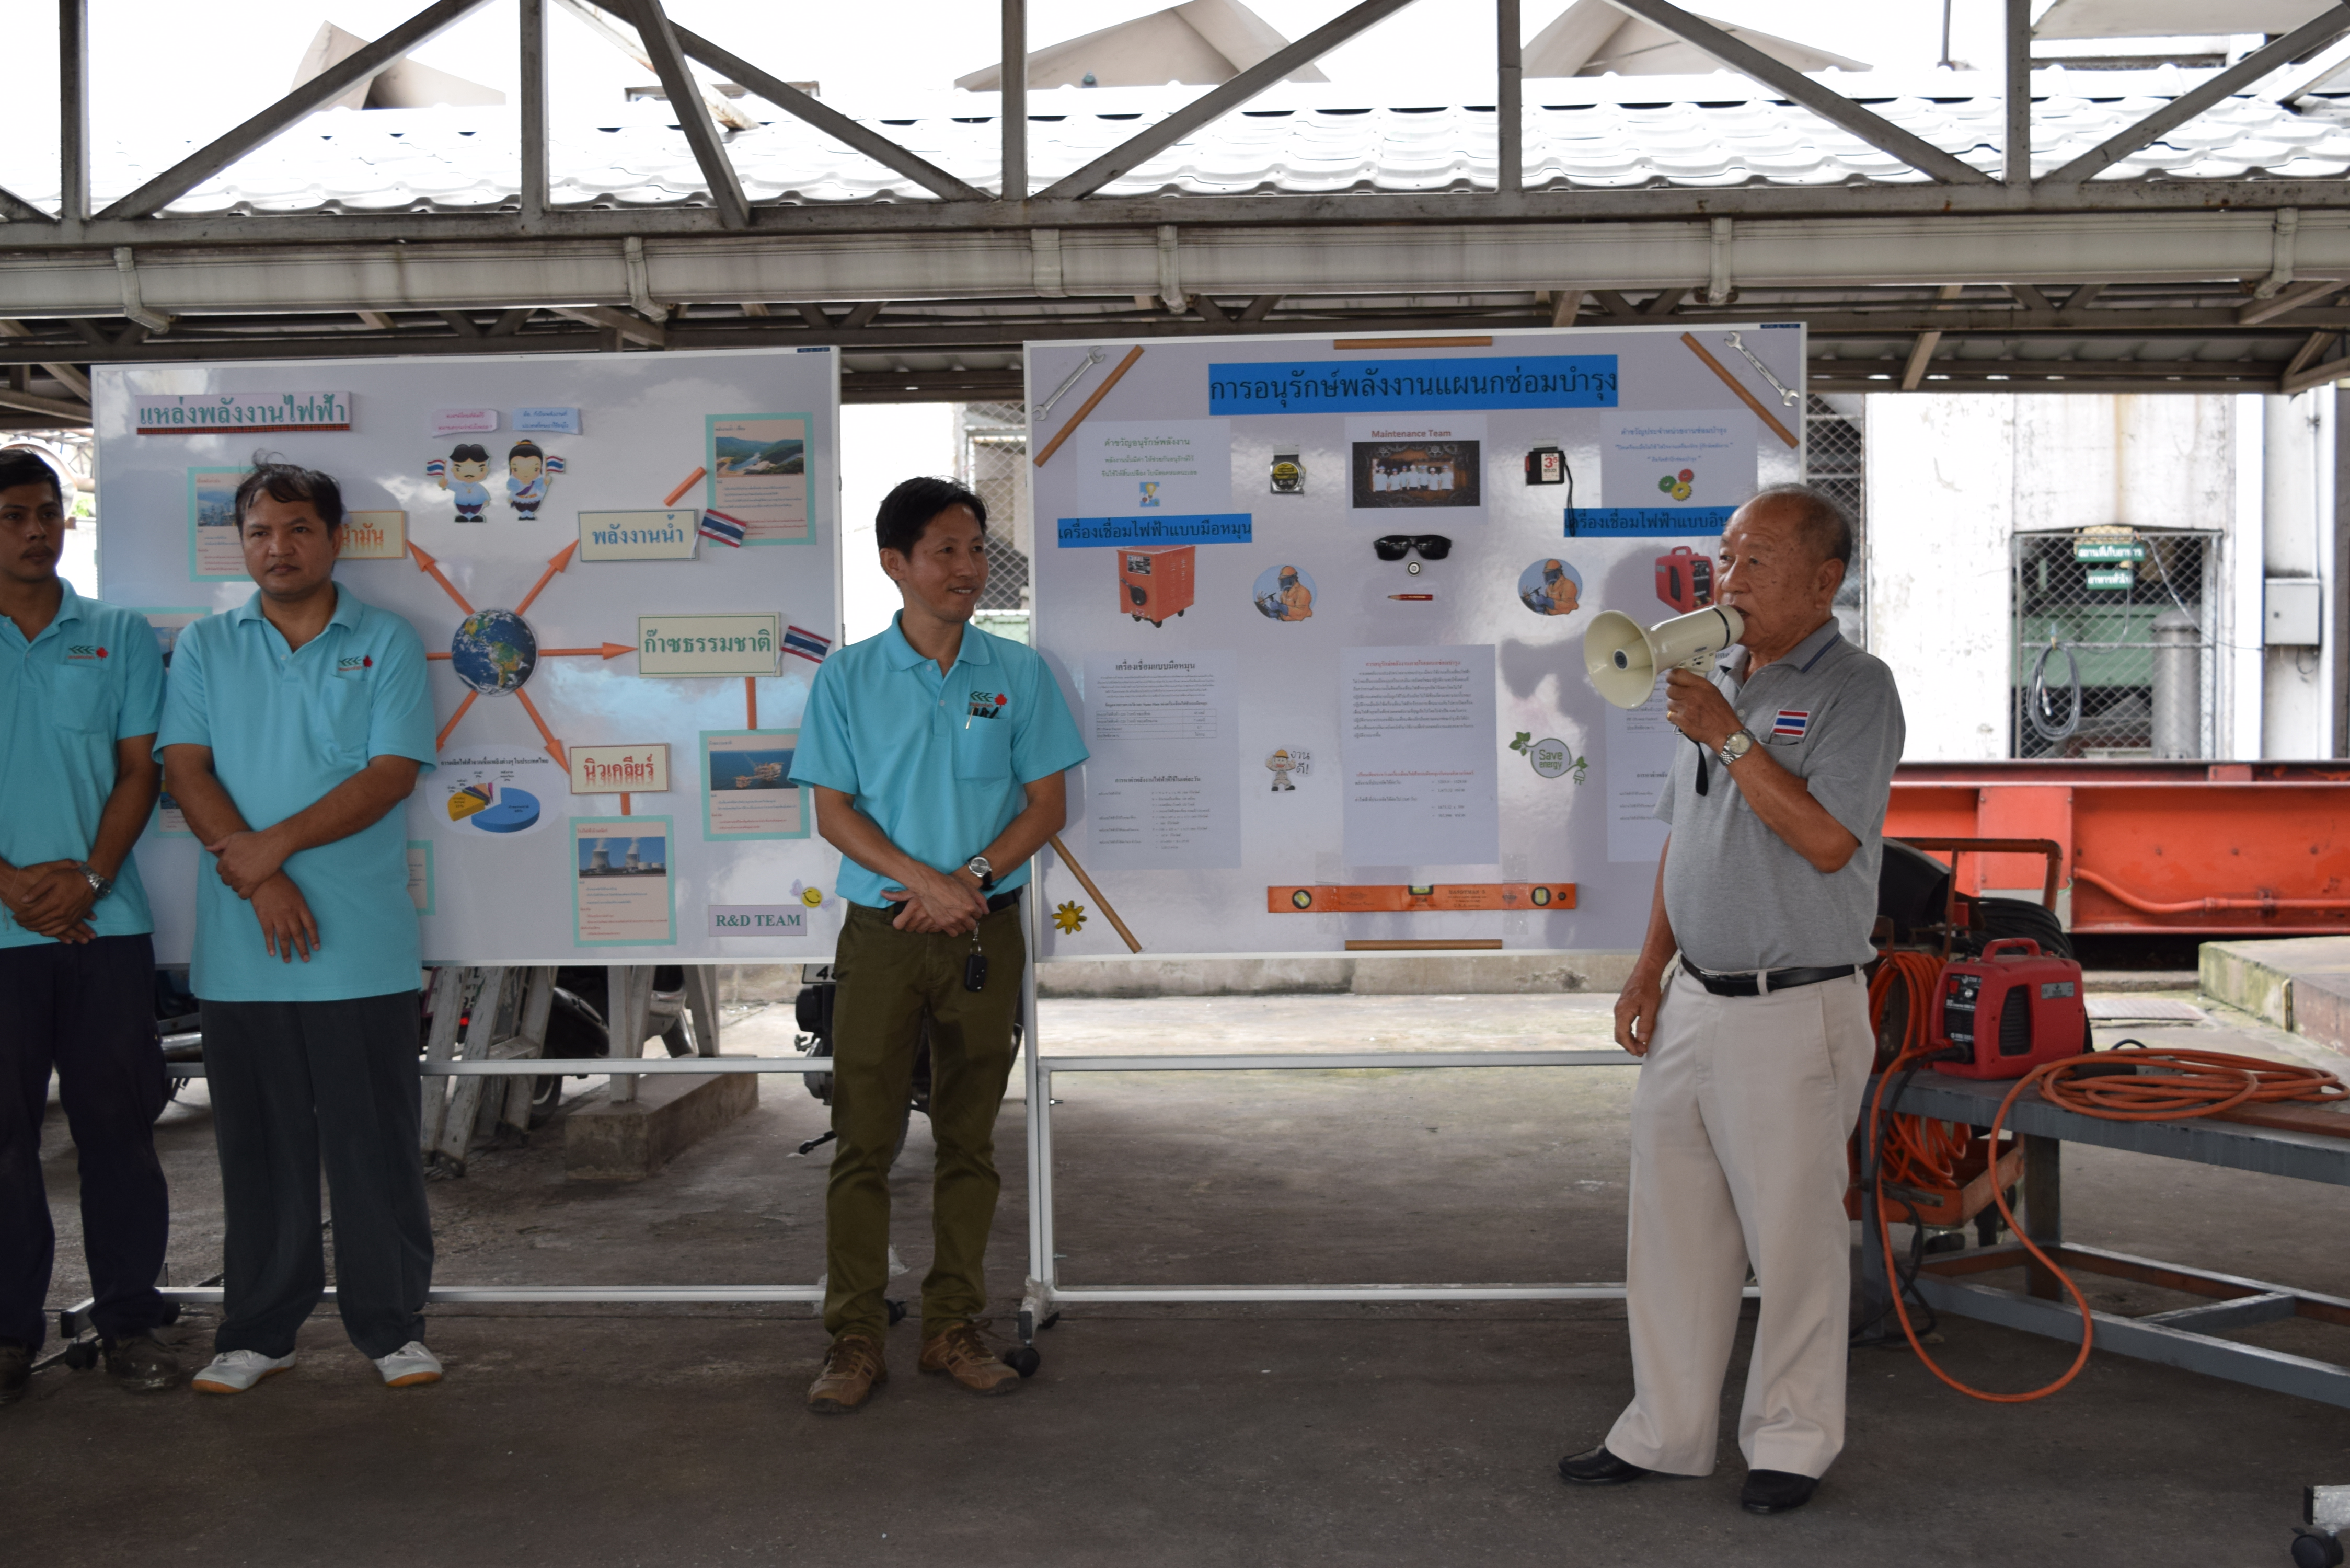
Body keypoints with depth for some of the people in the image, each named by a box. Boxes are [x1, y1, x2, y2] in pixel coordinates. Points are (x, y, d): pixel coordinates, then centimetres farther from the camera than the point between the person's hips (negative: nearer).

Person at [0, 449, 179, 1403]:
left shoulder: (120, 637, 8)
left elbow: (138, 771, 4)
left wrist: (90, 879, -9)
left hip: (105, 922, 1)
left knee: (117, 1122, 4)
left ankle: (129, 1319, 14)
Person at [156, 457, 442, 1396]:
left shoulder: (386, 643, 5)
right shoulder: (204, 647, 11)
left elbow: (392, 773, -5)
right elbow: (184, 767, 1)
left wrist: (275, 844, -14)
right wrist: (254, 876, -12)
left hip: (363, 940, -2)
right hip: (239, 942, 2)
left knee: (374, 1137, 2)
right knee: (257, 1141, 9)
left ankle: (391, 1325, 13)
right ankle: (258, 1331, 20)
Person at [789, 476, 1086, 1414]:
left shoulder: (1018, 674, 5)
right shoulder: (848, 677, 2)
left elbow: (1048, 805, 3)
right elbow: (834, 814, -2)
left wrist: (972, 880, -12)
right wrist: (925, 882, -16)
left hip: (985, 932, 1)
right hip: (881, 931, -1)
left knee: (969, 1140, 8)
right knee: (864, 1140, 0)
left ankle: (954, 1330, 18)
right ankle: (854, 1341, 8)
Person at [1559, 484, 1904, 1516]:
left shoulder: (1854, 689, -9)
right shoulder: (1719, 680, 13)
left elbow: (1826, 840, -22)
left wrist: (1729, 737, -19)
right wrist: (1650, 966, 14)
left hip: (1794, 1014, -7)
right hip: (1693, 1001, 7)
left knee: (1793, 1238, 5)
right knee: (1671, 1226, 13)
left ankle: (1793, 1442, 21)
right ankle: (1665, 1432, 26)